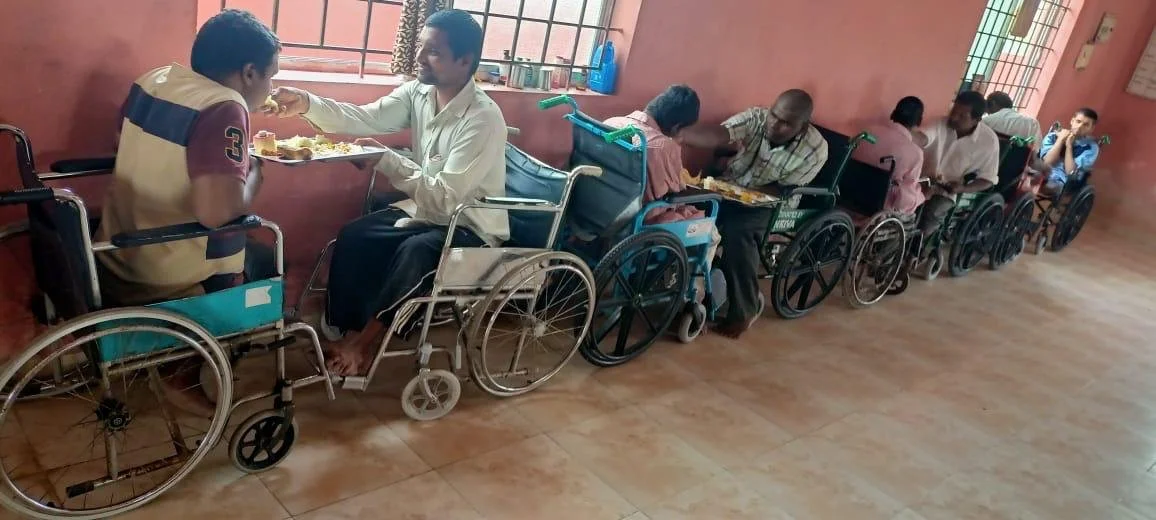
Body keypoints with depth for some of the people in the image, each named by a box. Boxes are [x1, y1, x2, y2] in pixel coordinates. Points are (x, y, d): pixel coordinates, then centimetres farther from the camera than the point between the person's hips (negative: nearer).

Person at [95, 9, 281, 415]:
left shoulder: (154, 79, 2)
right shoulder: (224, 108, -23)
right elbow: (217, 211, -34)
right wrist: (253, 172, -14)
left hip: (112, 260, 8)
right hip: (163, 282, -8)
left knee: (245, 246, 27)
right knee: (263, 263, 17)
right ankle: (184, 376, 15)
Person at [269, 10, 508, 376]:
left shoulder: (483, 119, -25)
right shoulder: (418, 93, -1)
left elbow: (444, 197, -28)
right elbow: (364, 119, -11)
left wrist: (384, 161, -25)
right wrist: (307, 104, -26)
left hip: (472, 230, -7)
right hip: (429, 213, 7)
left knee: (416, 250, -33)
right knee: (353, 236, -12)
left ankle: (363, 342, -16)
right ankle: (342, 331, -3)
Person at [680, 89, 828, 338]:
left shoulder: (815, 149, -18)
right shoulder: (755, 118, -14)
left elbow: (783, 190, -15)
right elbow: (717, 135, -29)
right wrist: (678, 134, -47)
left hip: (769, 203, -3)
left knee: (737, 231, -32)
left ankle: (743, 311, -17)